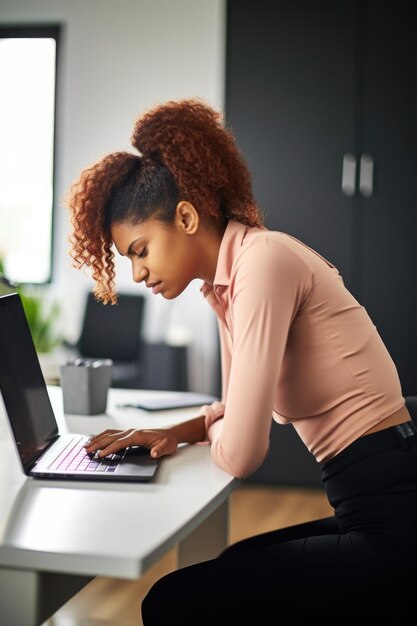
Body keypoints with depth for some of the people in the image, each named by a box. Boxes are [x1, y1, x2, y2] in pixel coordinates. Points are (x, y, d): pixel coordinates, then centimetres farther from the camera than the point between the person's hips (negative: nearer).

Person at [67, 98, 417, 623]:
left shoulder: (264, 261, -18)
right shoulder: (227, 281, 12)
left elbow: (240, 454, -21)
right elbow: (241, 412, 24)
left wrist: (214, 429, 1)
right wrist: (174, 433, 6)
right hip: (373, 511, 10)